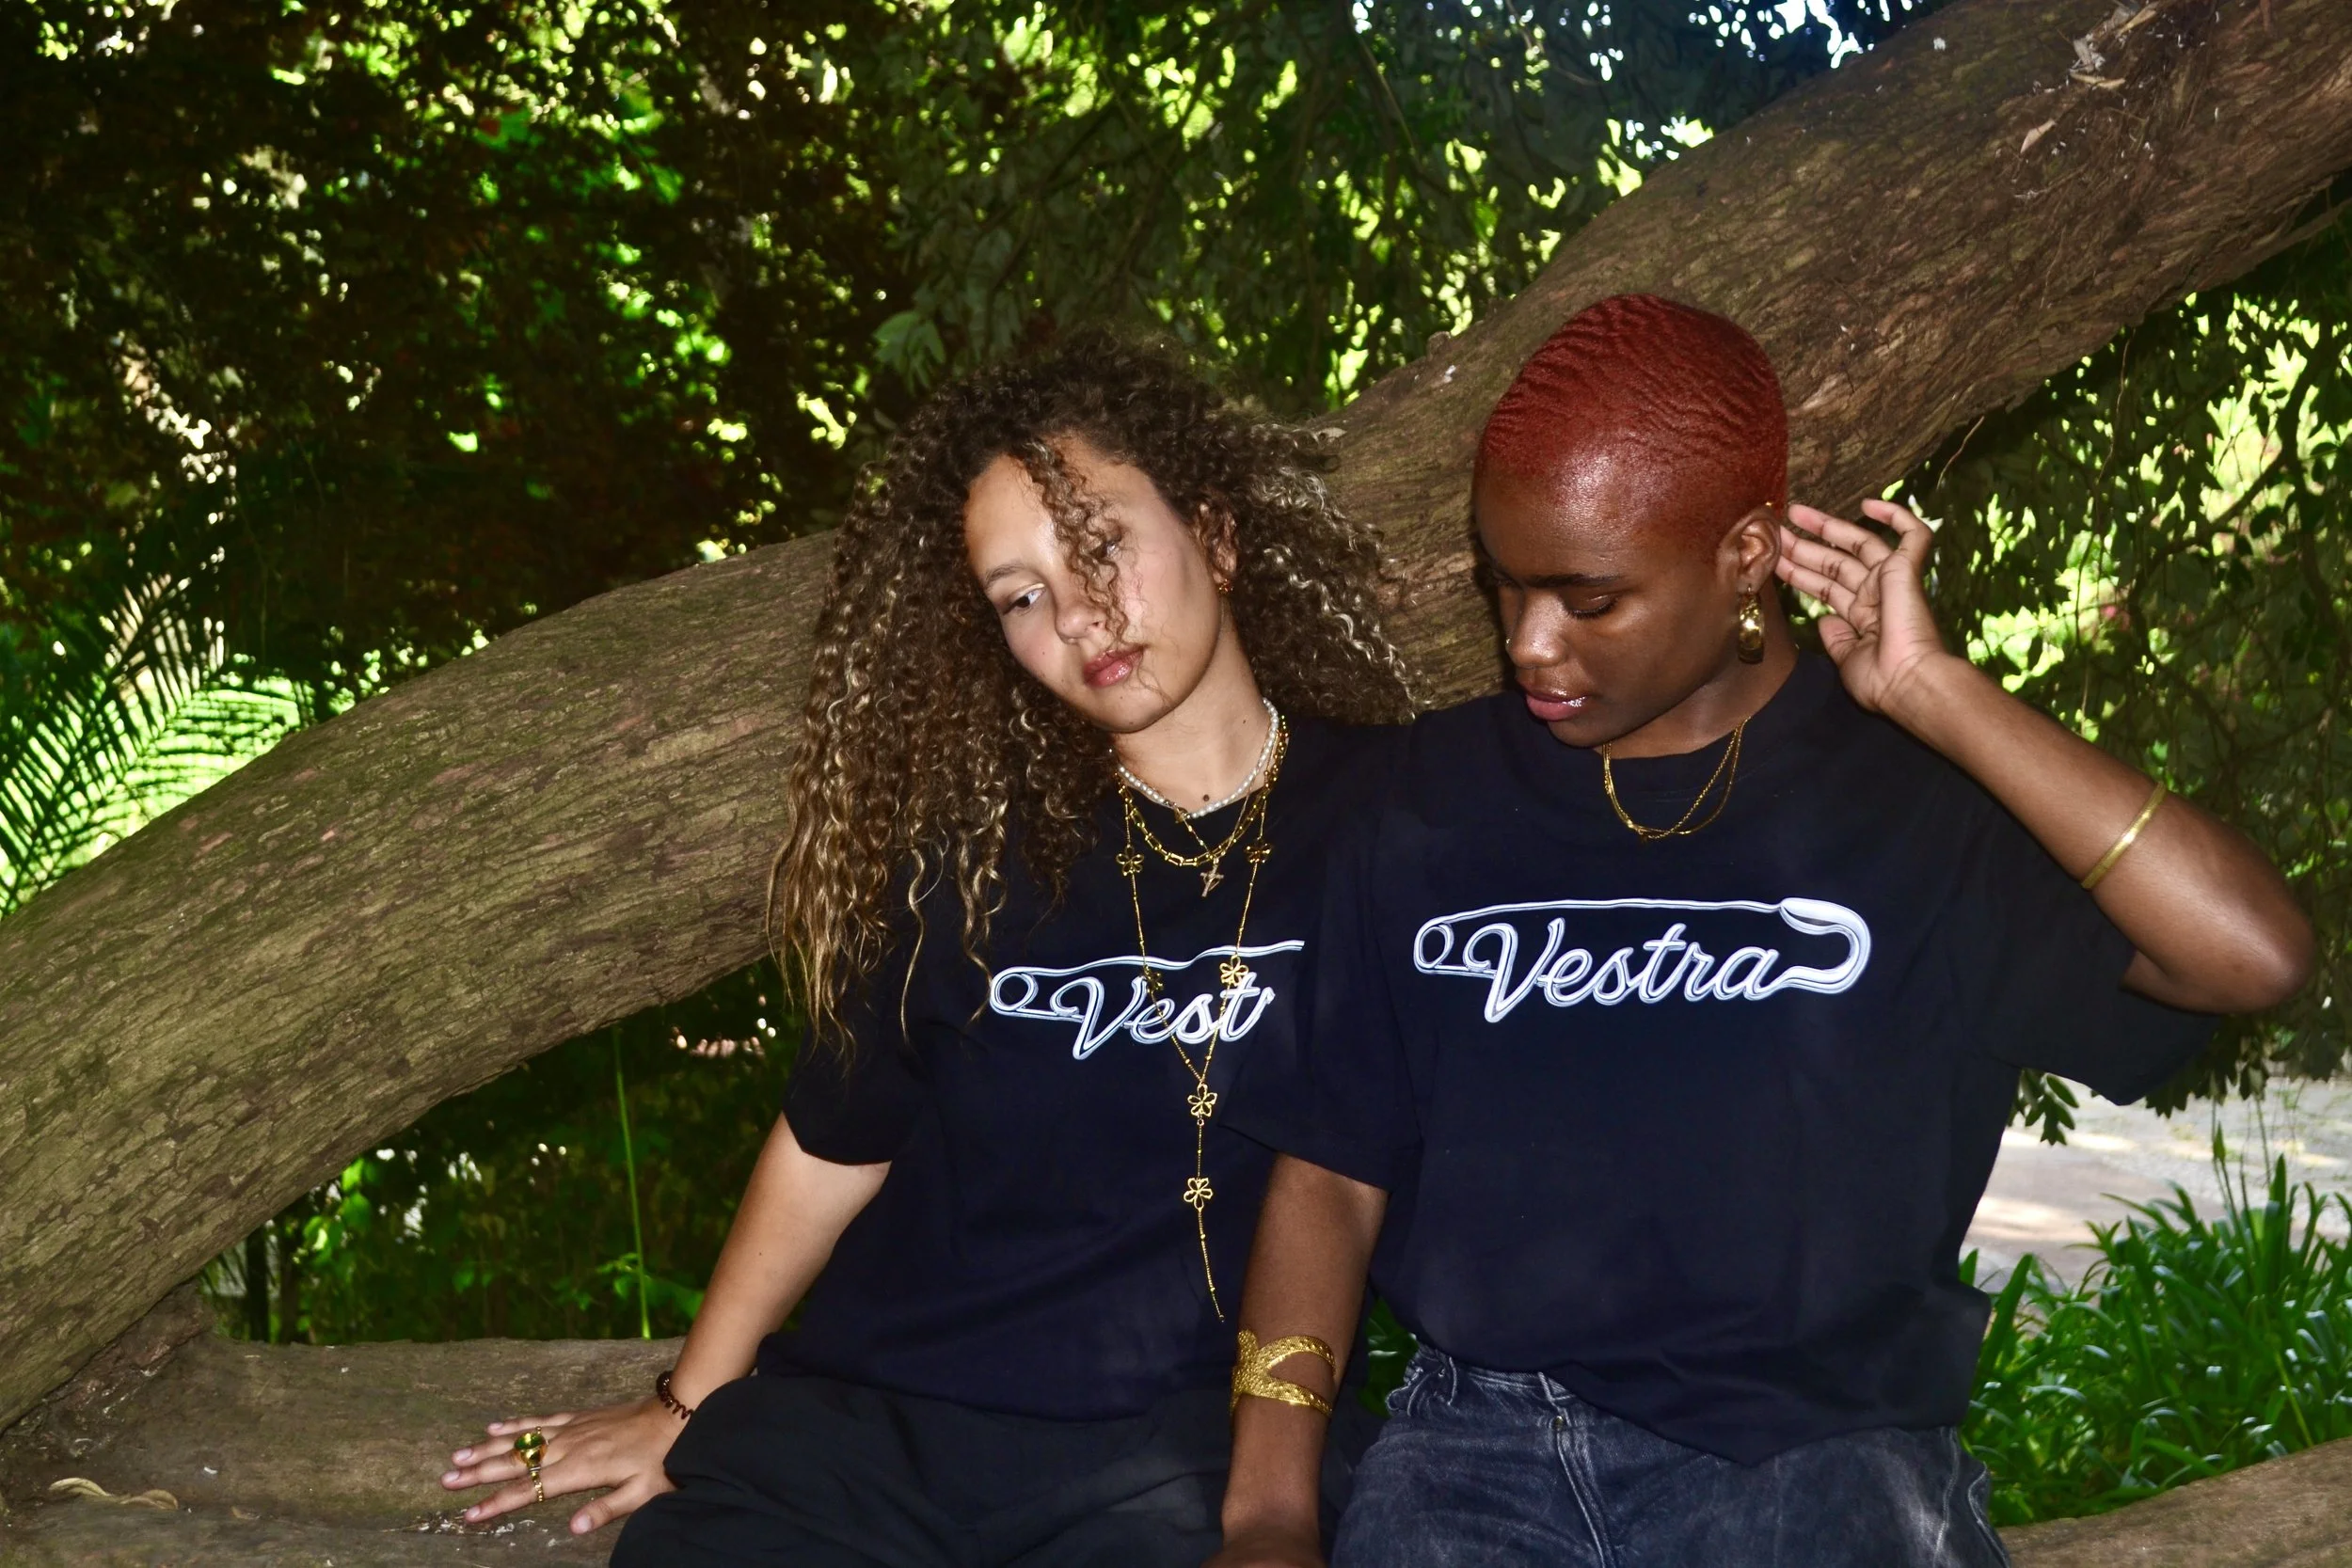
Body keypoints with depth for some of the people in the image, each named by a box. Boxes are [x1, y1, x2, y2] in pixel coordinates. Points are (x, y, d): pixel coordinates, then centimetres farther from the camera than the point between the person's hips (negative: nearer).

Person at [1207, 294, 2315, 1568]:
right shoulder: (1439, 798, 8)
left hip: (1817, 1453, -1)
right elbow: (1332, 1173, 8)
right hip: (1482, 1447, 2)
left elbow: (2251, 954, -14)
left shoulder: (1913, 793, 1)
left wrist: (1932, 693, -12)